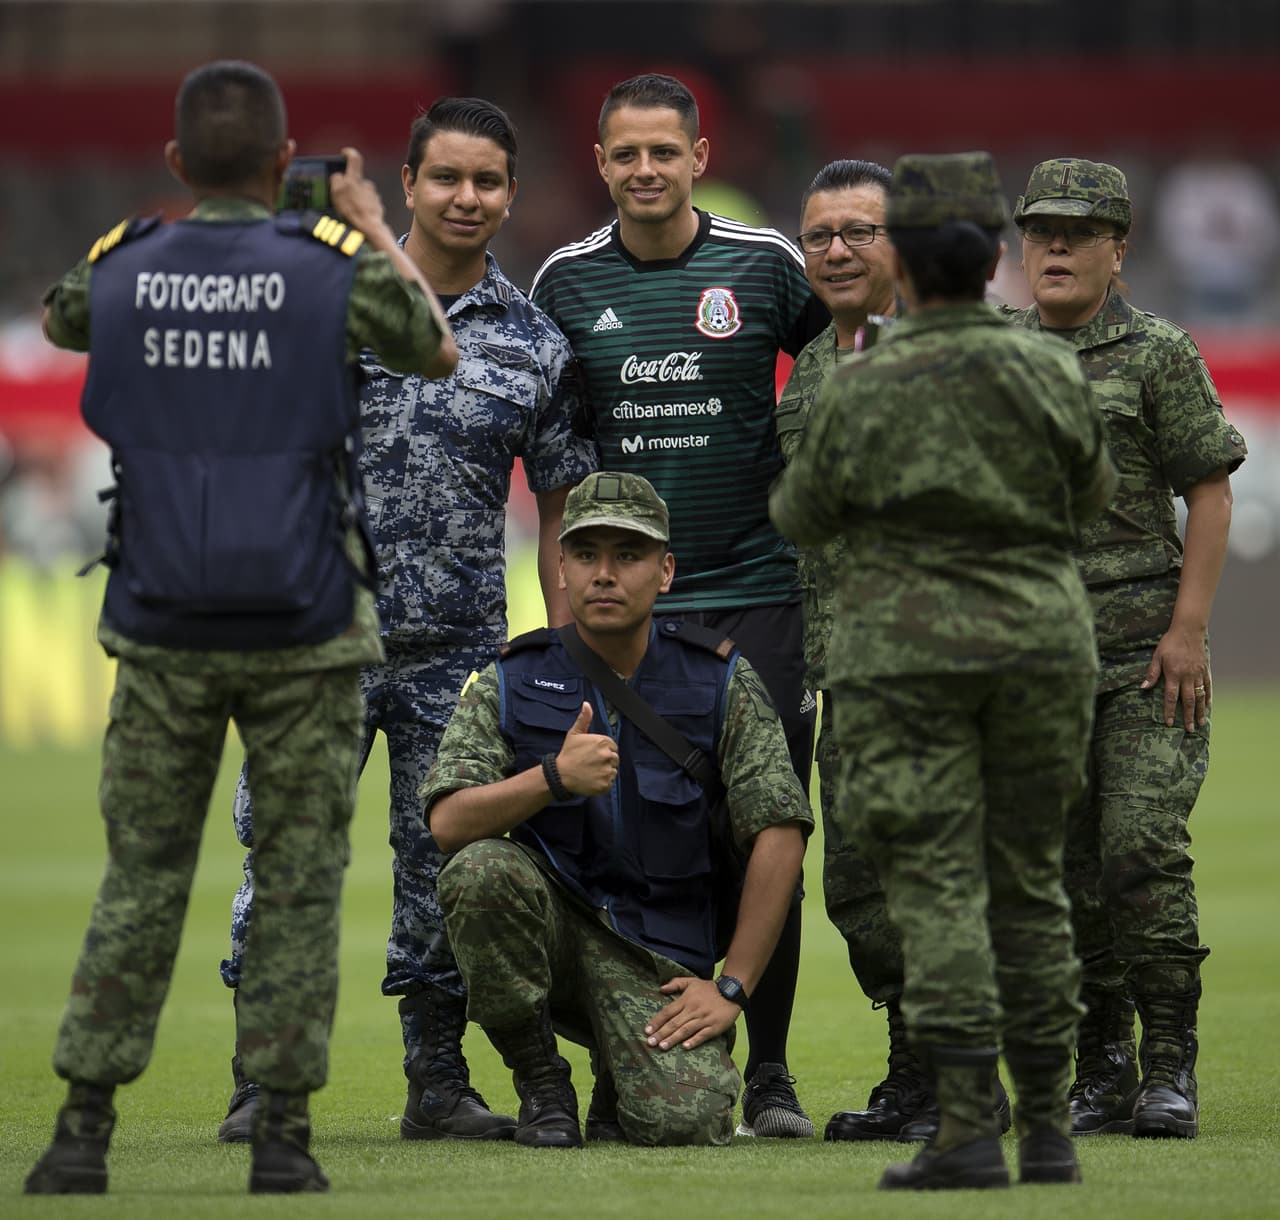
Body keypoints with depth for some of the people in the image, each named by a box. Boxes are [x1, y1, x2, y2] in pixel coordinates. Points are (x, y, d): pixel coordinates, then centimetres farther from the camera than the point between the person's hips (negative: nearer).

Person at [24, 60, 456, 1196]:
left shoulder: (120, 272, -1)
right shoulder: (338, 268, -9)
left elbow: (55, 322, 26)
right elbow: (437, 355, 13)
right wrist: (377, 231, 26)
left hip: (164, 635, 2)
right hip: (303, 635, -2)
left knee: (140, 881, 9)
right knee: (299, 886, 7)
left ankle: (82, 1136, 4)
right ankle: (282, 1137, 3)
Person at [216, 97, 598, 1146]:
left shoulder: (537, 345, 6)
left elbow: (562, 507, 10)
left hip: (460, 651, 1)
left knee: (446, 868, 5)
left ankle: (439, 1083, 16)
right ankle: (262, 1082, 4)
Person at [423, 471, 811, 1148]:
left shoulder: (721, 680, -2)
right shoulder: (511, 683, -1)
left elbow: (779, 833, -5)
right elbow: (448, 823, -13)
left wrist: (731, 989, -11)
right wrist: (553, 776, -31)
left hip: (655, 957, -1)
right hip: (544, 927, 1)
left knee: (684, 1121, -26)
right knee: (482, 871, -32)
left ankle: (630, 1072, 14)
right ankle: (541, 1080, -9)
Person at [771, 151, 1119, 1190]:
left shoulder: (861, 390, -8)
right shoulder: (1049, 374, -4)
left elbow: (804, 517, 7)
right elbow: (1093, 491, 13)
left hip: (909, 649, -3)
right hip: (1040, 637, 3)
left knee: (937, 889, -4)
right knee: (1030, 885, 12)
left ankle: (969, 1129, -13)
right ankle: (1048, 1128, 13)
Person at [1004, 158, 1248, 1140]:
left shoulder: (1159, 353, 1)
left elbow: (1210, 496, -2)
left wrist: (1188, 629, -10)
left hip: (1146, 645, -4)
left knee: (1143, 847, -13)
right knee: (1066, 864, 3)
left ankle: (1169, 1067, -7)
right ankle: (1100, 1070, 11)